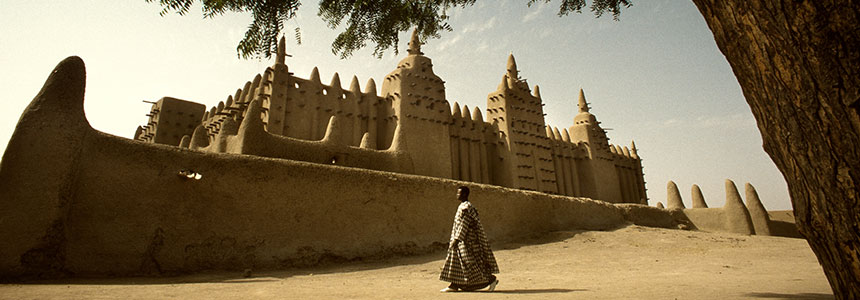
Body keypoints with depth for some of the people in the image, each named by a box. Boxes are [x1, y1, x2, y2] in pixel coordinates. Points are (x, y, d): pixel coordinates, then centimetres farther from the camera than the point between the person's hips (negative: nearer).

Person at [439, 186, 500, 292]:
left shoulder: (466, 207, -19)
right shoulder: (464, 206, 13)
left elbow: (463, 225, -23)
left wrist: (456, 240, -23)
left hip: (467, 239, -10)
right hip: (464, 239, 10)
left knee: (471, 262, -5)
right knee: (456, 261, 10)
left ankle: (492, 279, 7)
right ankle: (454, 285, 15)